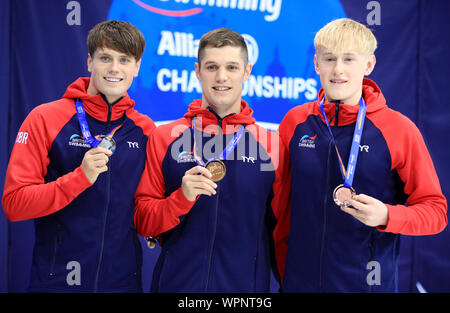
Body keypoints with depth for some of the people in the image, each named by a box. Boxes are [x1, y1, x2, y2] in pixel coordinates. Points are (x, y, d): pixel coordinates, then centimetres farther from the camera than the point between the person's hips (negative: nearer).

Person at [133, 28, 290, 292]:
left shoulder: (272, 145, 0)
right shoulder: (164, 139, 0)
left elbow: (282, 233, 7)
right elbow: (143, 223, -1)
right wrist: (182, 198, -15)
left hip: (247, 284, 0)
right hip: (176, 283, 0)